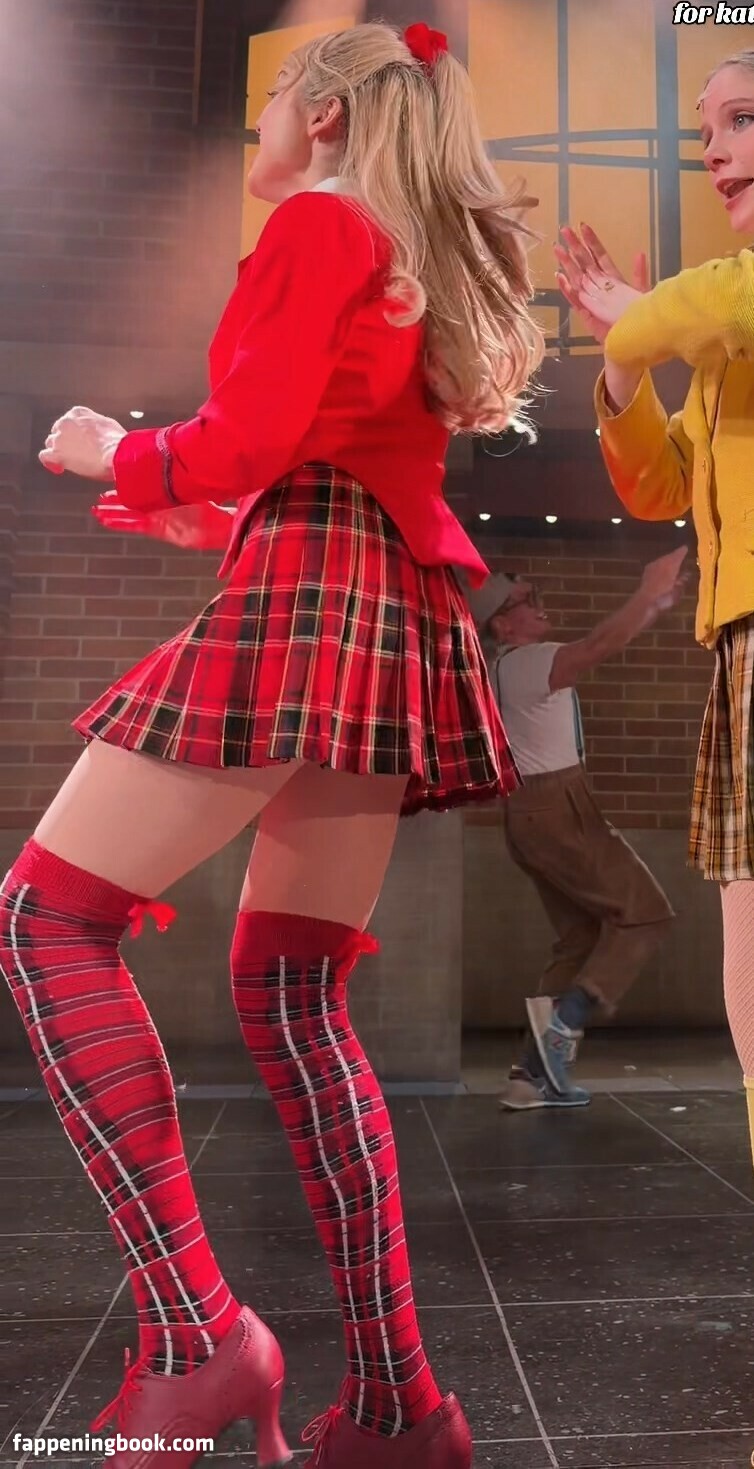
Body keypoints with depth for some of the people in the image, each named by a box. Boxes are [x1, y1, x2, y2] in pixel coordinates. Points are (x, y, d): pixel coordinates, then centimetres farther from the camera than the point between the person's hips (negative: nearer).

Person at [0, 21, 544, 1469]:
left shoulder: (318, 216, 6)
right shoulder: (434, 261, 30)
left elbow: (250, 437, -8)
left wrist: (121, 454, 11)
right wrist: (205, 521, 31)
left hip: (305, 600, -9)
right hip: (398, 616, 9)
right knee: (290, 991, 8)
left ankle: (193, 1333, -11)